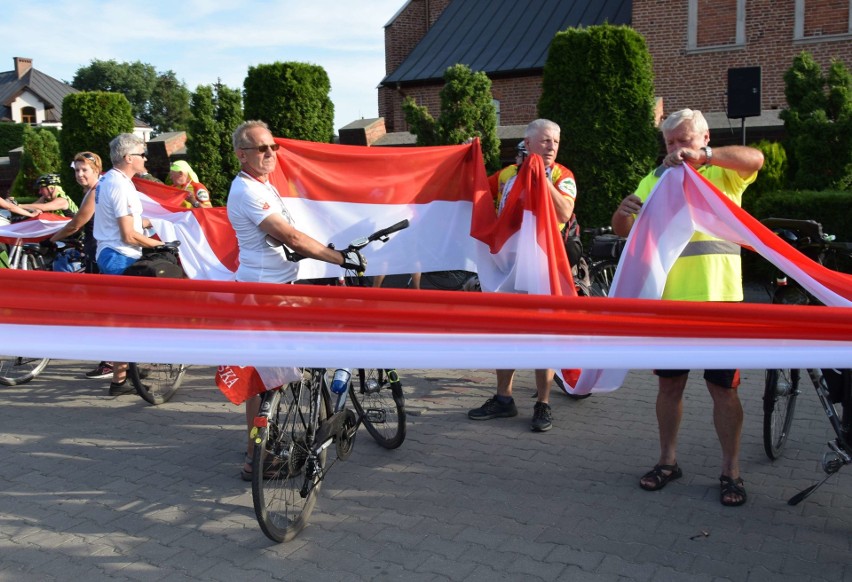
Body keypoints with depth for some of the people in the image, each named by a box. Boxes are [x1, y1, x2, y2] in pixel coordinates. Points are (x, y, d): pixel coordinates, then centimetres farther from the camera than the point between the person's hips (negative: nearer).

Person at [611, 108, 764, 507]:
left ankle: (731, 471, 17)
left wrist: (701, 156, -31)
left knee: (723, 388, 5)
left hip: (718, 299, -3)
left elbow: (755, 159, -19)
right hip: (667, 302, 3)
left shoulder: (723, 173, 3)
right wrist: (624, 211, -20)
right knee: (670, 384, 12)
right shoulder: (655, 181, 11)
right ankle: (667, 461, 26)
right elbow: (623, 231, 3)